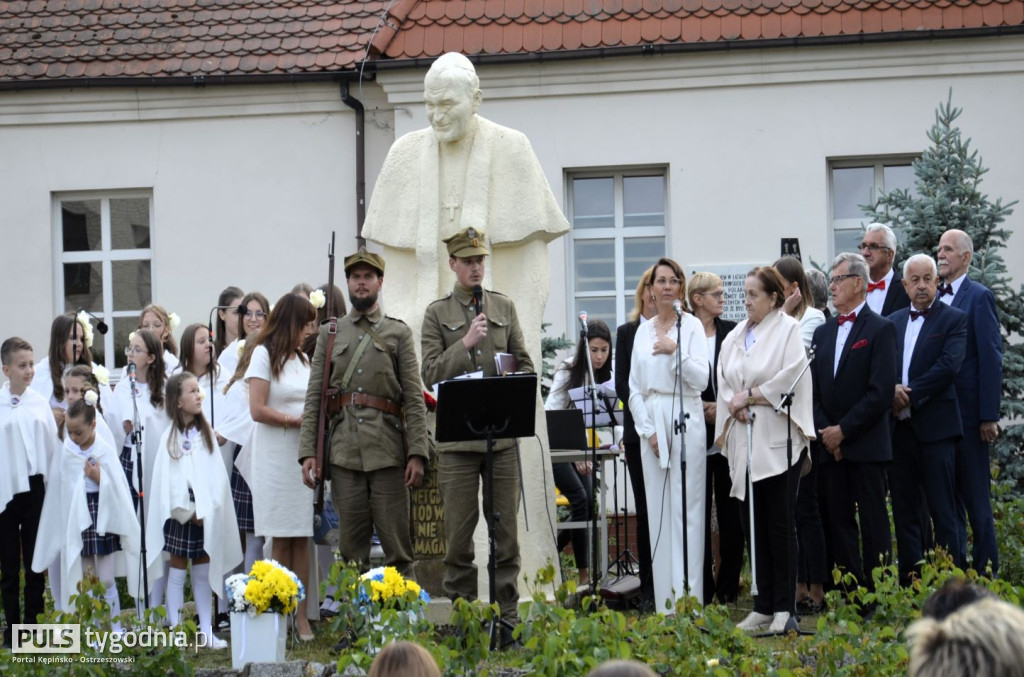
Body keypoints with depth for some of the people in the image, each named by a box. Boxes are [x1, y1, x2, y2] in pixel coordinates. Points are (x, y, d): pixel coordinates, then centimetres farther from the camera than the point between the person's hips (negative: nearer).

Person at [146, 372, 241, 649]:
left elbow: (217, 474, 4)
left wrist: (210, 508, -9)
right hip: (182, 513, -4)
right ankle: (175, 631, 6)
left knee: (204, 572, 8)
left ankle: (206, 630, 11)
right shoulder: (171, 438, -5)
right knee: (177, 572, 3)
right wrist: (188, 512, -12)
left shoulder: (206, 433, 7)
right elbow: (168, 480, -9)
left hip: (207, 514, 4)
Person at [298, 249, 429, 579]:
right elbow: (313, 397, 9)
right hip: (343, 450, 2)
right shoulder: (330, 333, 13)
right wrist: (307, 451, -1)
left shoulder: (399, 333, 8)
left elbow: (414, 399, 2)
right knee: (351, 546, 3)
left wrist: (417, 453, -7)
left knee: (396, 544, -2)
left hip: (388, 451, -2)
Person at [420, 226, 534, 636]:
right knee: (459, 532, 0)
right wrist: (465, 343, -13)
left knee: (506, 529, 2)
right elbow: (430, 373, -2)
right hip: (457, 436, -2)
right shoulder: (437, 314, 6)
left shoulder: (505, 307, 13)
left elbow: (525, 364, 14)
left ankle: (507, 618, 7)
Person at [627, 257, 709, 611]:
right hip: (652, 424, 4)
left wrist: (675, 351, -18)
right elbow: (634, 388, 11)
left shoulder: (691, 326, 1)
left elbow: (702, 379, -8)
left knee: (686, 509, -6)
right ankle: (665, 601, 6)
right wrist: (648, 431, 0)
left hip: (685, 419, -4)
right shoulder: (643, 331, 13)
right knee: (658, 511, 3)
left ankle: (688, 599, -6)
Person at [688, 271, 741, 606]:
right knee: (697, 511, 1)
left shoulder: (732, 332, 6)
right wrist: (701, 409, -10)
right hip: (695, 434, -2)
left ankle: (728, 588, 11)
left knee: (731, 510, 2)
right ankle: (702, 589, 7)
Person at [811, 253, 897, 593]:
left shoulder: (880, 329, -4)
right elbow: (814, 389, 14)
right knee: (839, 521, 6)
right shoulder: (823, 332, 16)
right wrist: (824, 430, -2)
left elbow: (882, 392, -12)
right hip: (831, 445, 6)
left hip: (867, 446, -6)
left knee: (873, 523, -4)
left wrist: (843, 430, -13)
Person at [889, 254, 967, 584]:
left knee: (942, 509, -6)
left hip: (935, 427, -5)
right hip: (898, 427, 5)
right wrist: (891, 390, -13)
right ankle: (910, 583, 13)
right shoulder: (892, 322, 15)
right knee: (904, 510, 8)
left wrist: (909, 396, -15)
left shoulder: (954, 319, 0)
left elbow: (948, 366, -13)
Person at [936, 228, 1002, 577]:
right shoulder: (936, 299, 12)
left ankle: (986, 568, 5)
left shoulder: (979, 297, -7)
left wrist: (989, 415, -15)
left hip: (968, 409, -7)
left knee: (975, 494, -2)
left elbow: (991, 358, -11)